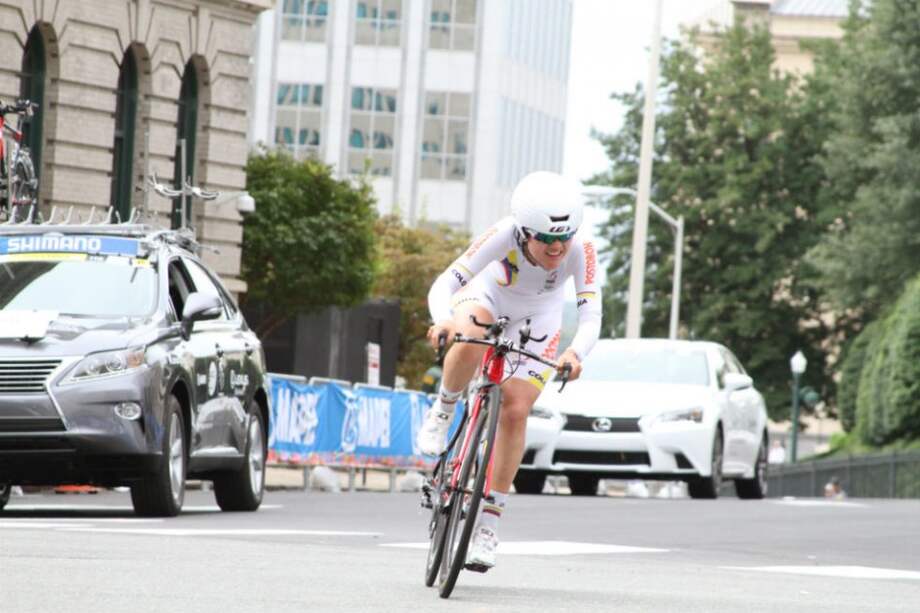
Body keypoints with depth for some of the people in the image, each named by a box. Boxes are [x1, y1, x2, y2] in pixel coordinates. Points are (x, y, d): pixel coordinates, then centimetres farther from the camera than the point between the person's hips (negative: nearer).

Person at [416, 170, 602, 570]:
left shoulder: (581, 251, -35)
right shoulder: (504, 236, -38)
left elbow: (590, 316, -41)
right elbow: (444, 284, -42)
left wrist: (575, 353, -61)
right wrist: (443, 320, -63)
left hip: (536, 319, 1)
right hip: (487, 296, -1)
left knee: (515, 411, -10)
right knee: (469, 344, -37)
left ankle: (488, 523, 2)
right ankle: (443, 412, -7)